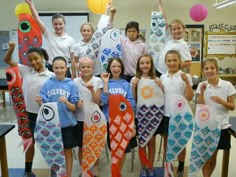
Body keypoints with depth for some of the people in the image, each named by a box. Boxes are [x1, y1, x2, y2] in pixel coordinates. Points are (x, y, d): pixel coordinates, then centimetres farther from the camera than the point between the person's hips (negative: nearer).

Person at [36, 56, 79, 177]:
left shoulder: (71, 85, -7)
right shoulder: (47, 84, -3)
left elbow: (73, 108, -7)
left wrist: (66, 102, -27)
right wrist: (39, 102, -24)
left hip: (67, 124, -1)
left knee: (67, 151, 12)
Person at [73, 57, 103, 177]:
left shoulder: (97, 81, -5)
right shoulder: (75, 82, -2)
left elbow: (98, 102, -9)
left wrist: (92, 90, -24)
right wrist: (76, 103, -18)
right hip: (80, 118, 1)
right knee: (81, 147, 12)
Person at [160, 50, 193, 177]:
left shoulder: (185, 77, -7)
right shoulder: (162, 77, 3)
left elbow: (189, 98, -13)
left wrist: (186, 82, -23)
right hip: (166, 114, 3)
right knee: (167, 141, 15)